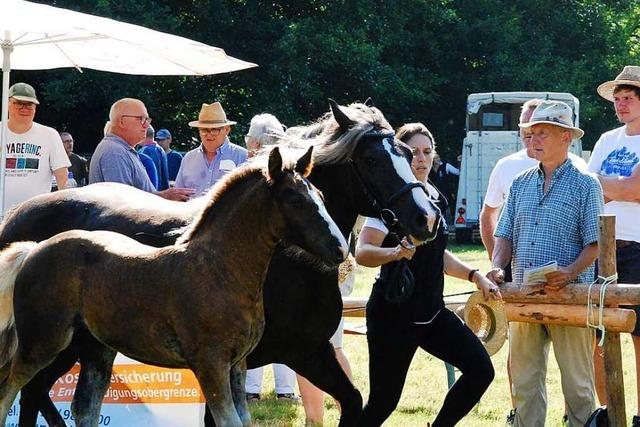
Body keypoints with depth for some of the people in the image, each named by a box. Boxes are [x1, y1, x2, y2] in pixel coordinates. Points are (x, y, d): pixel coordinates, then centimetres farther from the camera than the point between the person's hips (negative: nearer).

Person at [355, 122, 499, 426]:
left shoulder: (435, 197, 10)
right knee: (384, 401, -5)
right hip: (393, 313, -7)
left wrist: (474, 276, 15)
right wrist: (397, 252, -42)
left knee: (480, 369, -4)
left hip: (431, 311, 7)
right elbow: (362, 253, -24)